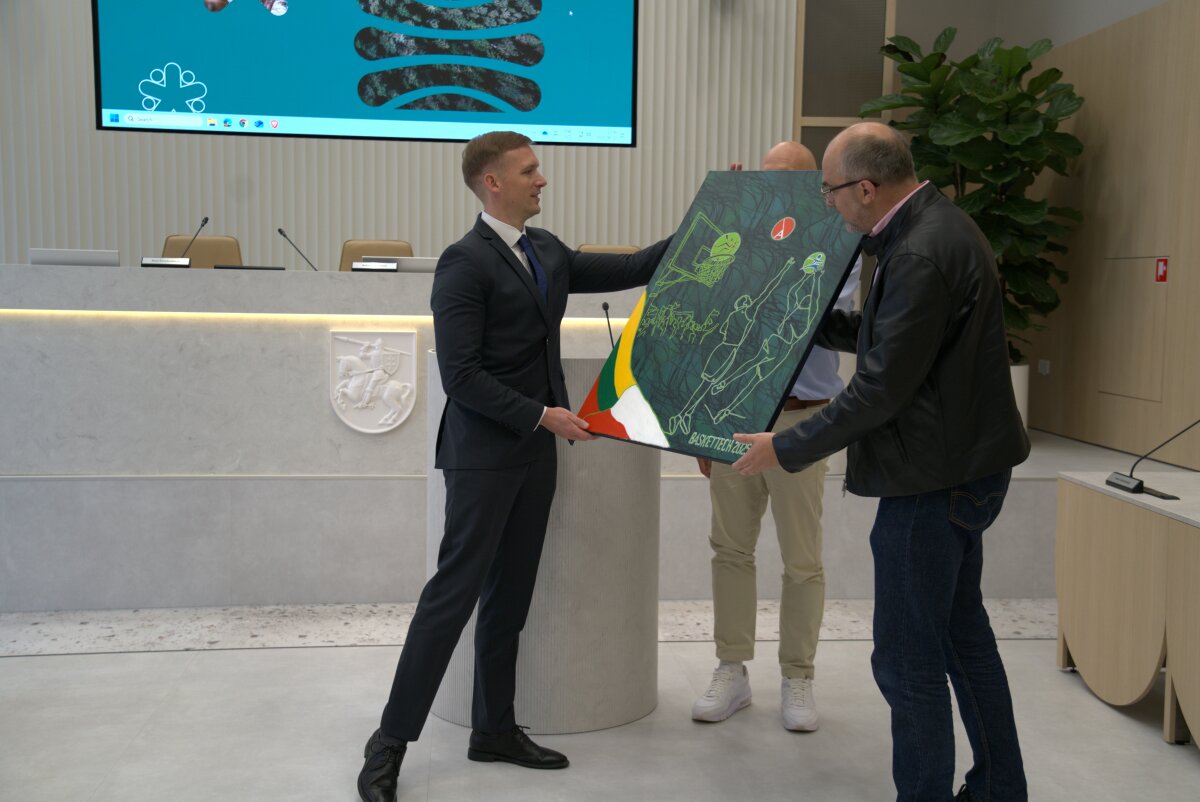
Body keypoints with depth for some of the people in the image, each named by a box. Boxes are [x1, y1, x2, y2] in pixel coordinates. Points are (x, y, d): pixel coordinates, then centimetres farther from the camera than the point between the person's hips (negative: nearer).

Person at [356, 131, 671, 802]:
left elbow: (633, 270, 17)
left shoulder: (547, 250, 13)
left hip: (535, 451, 8)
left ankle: (495, 729, 24)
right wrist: (543, 416, -16)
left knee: (511, 595, 12)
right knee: (456, 592, -6)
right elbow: (461, 376, -17)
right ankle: (391, 742, 4)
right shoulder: (465, 262, -12)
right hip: (484, 453, -8)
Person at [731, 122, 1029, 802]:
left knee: (909, 662, 1)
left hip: (934, 479, -11)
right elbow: (884, 336, 18)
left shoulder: (922, 254, -24)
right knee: (963, 634, 23)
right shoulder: (935, 223, 8)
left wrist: (786, 449, -15)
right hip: (963, 465, 11)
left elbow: (880, 390, -24)